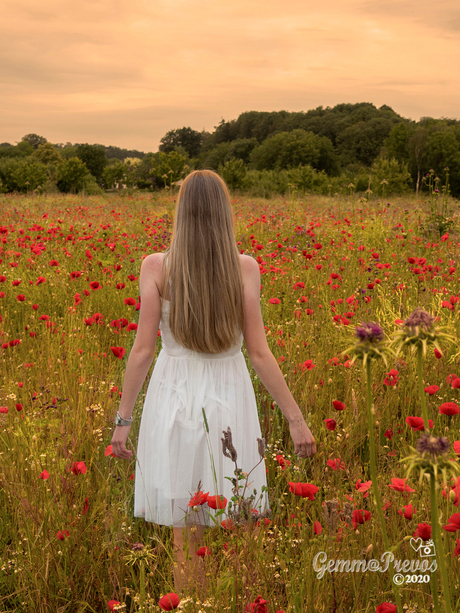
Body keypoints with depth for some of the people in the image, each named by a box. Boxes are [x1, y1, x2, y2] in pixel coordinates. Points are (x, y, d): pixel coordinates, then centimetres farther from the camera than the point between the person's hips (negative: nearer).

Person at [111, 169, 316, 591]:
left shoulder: (156, 266, -8)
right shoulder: (246, 267, -7)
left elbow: (143, 349, -7)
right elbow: (259, 352, -8)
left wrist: (123, 418, 2)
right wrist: (295, 418, 0)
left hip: (174, 400, 0)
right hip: (229, 399, 0)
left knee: (186, 534, 10)